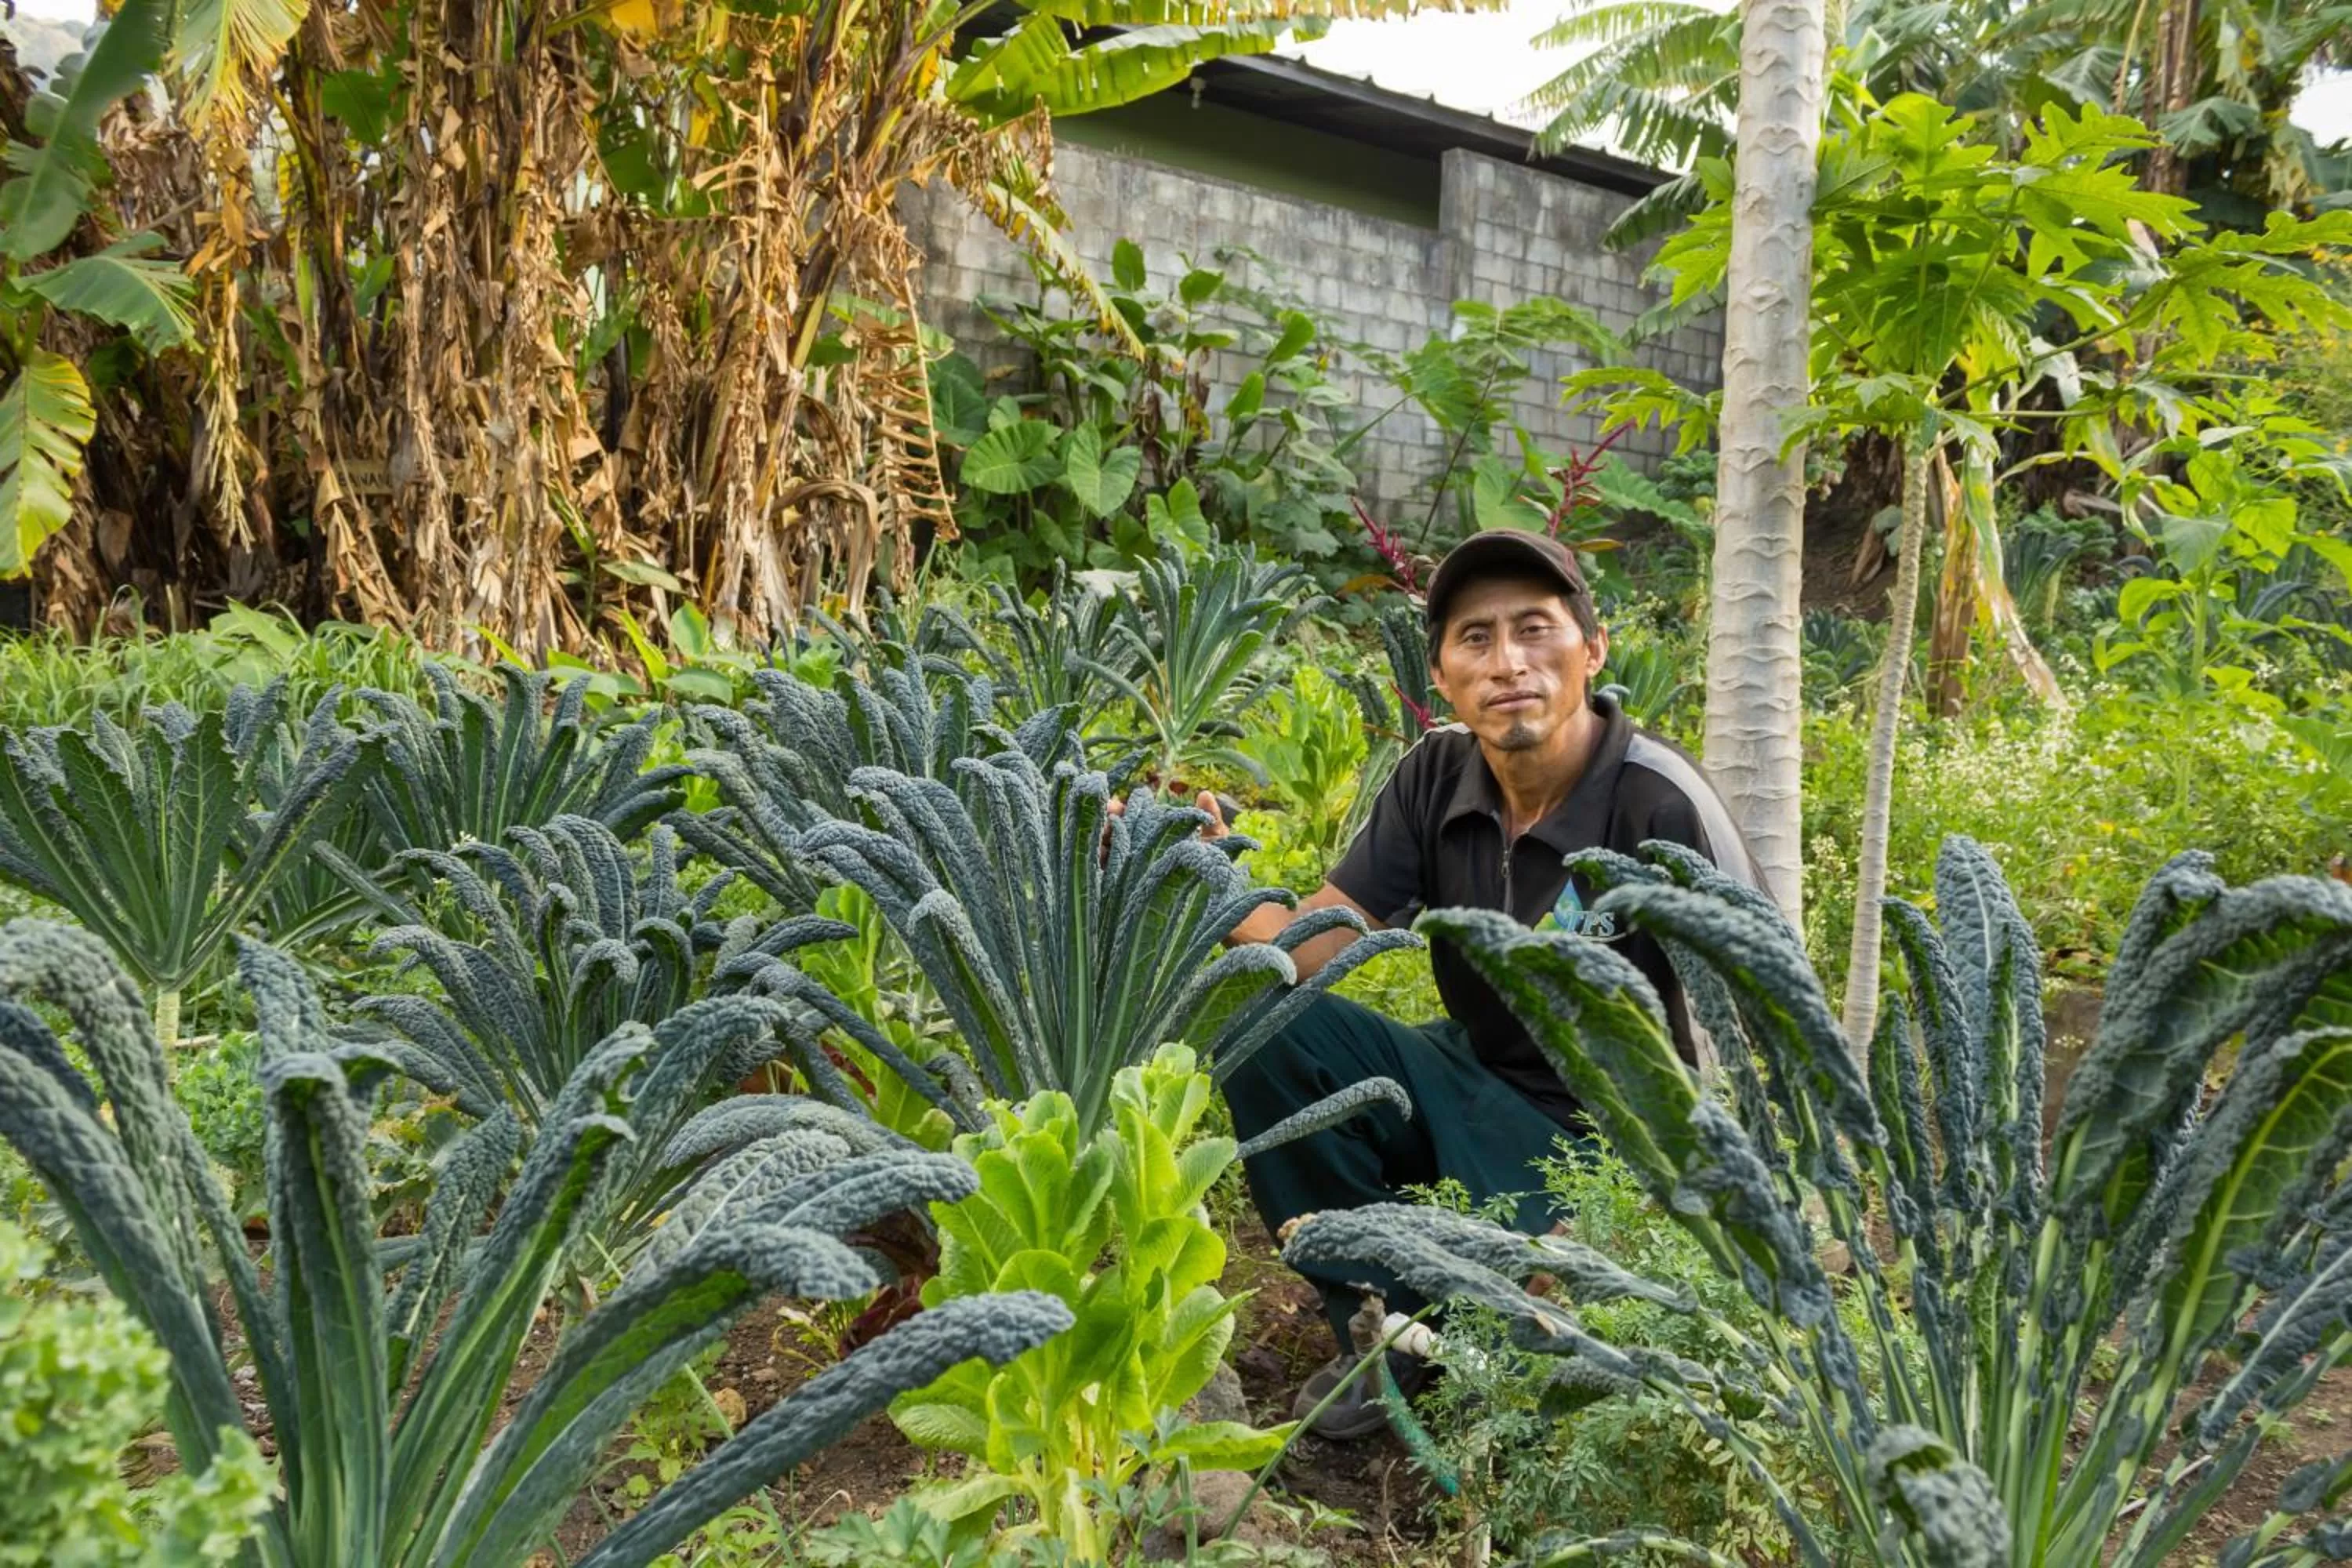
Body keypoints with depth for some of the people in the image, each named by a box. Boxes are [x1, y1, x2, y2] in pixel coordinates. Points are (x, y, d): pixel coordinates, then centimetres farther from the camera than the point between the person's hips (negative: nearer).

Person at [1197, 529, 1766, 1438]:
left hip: (1598, 1134, -5)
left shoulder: (1659, 808, -22)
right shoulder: (1438, 775, -5)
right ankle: (1388, 1326, -1)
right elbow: (1312, 944, -8)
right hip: (1469, 1081, 5)